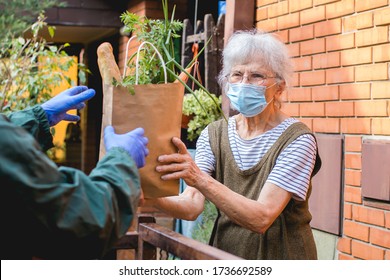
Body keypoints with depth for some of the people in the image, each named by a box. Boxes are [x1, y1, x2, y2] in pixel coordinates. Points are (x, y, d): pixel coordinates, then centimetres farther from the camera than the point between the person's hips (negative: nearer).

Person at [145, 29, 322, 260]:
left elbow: (261, 218, -21)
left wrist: (199, 178, -32)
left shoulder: (296, 139, -11)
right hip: (226, 254, 4)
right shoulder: (214, 135, 3)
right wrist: (150, 197, -28)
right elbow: (192, 205, -9)